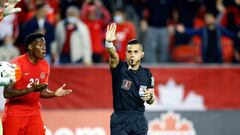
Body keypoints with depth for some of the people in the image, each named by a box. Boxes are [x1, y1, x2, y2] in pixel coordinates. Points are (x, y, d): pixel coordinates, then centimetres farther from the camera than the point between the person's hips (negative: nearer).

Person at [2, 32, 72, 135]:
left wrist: (54, 94, -6)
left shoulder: (45, 65, 5)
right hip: (15, 114, -5)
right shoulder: (17, 64, -15)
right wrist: (31, 89, -29)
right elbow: (7, 93, -19)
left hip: (34, 113, 5)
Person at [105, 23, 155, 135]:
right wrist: (109, 43, -46)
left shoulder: (147, 74, 7)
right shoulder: (119, 68, -3)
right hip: (120, 119, -3)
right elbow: (113, 55, -26)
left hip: (139, 120, 3)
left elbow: (151, 101, 14)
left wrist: (149, 97, -10)